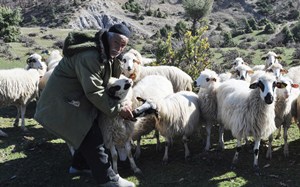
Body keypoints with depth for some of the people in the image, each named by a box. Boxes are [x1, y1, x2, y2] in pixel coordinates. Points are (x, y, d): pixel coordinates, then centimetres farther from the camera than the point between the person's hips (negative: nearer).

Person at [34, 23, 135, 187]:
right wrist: (117, 109, -20)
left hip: (77, 98, 10)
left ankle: (79, 164, 38)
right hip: (63, 103, -10)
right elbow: (93, 91, -27)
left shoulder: (106, 52, 5)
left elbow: (111, 77, 15)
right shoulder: (89, 56, -28)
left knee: (89, 132, 18)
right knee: (92, 139, -8)